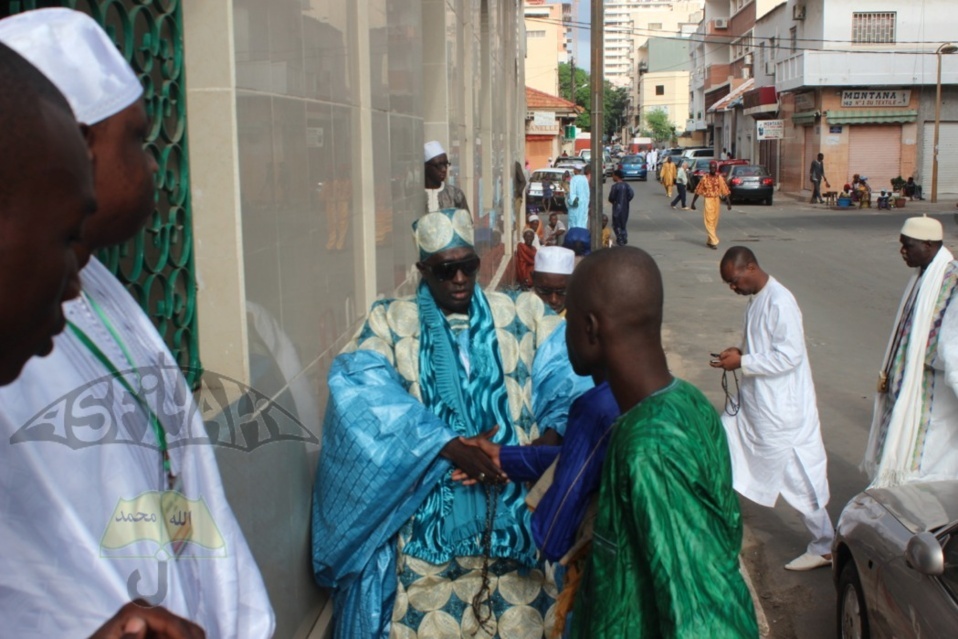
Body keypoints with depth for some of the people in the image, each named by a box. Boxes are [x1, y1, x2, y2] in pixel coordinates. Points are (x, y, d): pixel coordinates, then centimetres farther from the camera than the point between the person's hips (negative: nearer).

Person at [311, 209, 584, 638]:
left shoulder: (522, 316, 9)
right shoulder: (392, 323, 3)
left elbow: (572, 363, -4)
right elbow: (363, 389, -15)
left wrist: (560, 429, -25)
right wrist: (450, 445, -25)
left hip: (515, 513, 2)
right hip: (427, 520, -1)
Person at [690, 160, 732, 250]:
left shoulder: (719, 178, 1)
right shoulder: (704, 178, -3)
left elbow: (725, 191, -2)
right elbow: (698, 191, 3)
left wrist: (729, 203, -9)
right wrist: (693, 203, 4)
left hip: (717, 201, 3)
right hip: (708, 201, -3)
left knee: (714, 223, 9)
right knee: (709, 222, -9)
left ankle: (709, 241, 22)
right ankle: (714, 241, -10)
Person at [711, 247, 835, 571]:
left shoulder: (780, 302, -23)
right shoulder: (756, 298, 7)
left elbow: (789, 356, -26)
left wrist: (743, 362, -22)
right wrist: (741, 351, 1)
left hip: (780, 409, -10)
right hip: (752, 402, 10)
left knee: (799, 480, 2)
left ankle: (824, 548, 17)